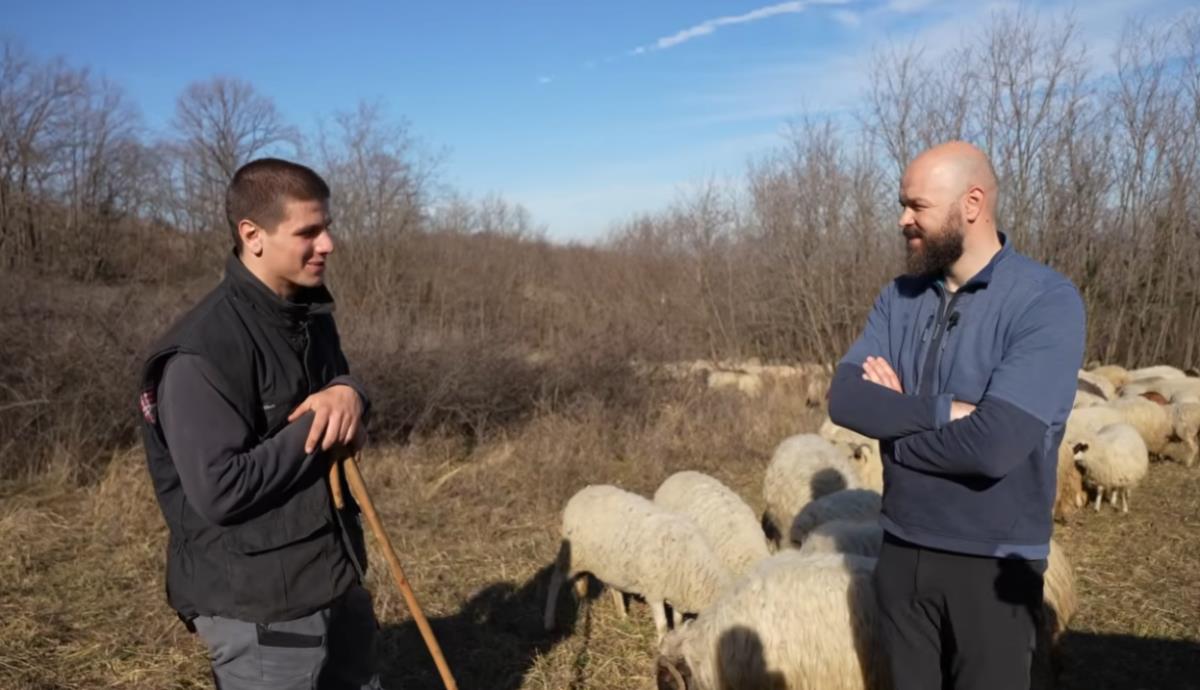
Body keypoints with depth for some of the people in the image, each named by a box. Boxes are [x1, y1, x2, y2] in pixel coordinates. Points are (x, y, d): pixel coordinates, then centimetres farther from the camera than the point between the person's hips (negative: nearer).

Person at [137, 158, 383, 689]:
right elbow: (220, 490, -26)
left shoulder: (310, 316, 3)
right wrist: (318, 427, -18)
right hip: (256, 608, -8)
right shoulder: (202, 352, -22)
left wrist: (348, 395, -8)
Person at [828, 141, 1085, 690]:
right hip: (902, 550, 5)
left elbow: (995, 445, -26)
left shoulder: (1048, 302, -15)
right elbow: (844, 400, -10)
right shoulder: (899, 298, 2)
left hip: (994, 562, -5)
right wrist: (944, 410, -21)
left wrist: (893, 420, -12)